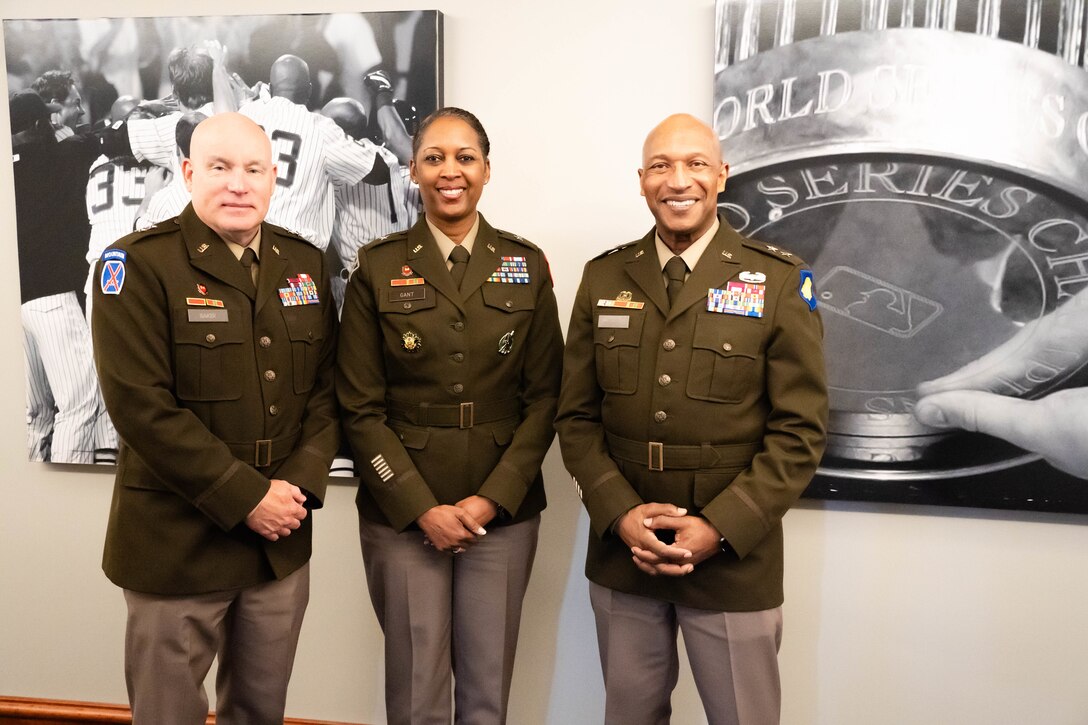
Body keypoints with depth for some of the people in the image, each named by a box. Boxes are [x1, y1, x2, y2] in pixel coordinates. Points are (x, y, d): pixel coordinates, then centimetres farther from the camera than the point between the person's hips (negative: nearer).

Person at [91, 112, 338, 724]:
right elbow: (141, 405, -17)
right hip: (178, 541, -4)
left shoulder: (304, 263, 6)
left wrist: (302, 482, -9)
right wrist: (245, 498, -17)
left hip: (282, 537, 4)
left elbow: (327, 386, 5)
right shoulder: (139, 265, -9)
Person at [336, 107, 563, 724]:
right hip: (402, 513, -1)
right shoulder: (378, 267, -1)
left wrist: (491, 499, -8)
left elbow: (544, 397, 1)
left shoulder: (526, 265, 3)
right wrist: (423, 508, -10)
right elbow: (360, 407, -3)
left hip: (504, 511, 1)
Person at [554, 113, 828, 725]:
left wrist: (719, 528, -14)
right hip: (621, 556, 3)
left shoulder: (780, 281, -5)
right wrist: (620, 513, -9)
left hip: (735, 561, -2)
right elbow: (578, 416, 4)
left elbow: (801, 428, -7)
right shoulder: (603, 278, 4)